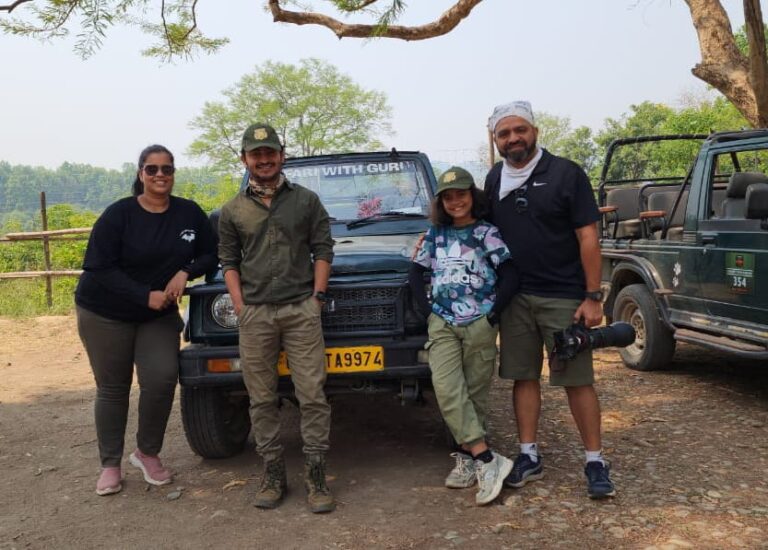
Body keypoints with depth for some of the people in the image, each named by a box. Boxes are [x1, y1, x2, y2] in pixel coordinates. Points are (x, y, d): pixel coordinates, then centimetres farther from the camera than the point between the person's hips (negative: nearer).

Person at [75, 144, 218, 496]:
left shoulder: (189, 213, -5)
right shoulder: (118, 214, -14)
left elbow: (211, 255, 3)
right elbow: (98, 267, -17)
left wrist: (185, 272, -18)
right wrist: (145, 295, -24)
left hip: (160, 314, 2)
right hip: (105, 314, -2)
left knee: (162, 379, -12)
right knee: (112, 387, 6)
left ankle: (147, 453, 11)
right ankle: (110, 465, 19)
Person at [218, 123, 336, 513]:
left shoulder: (306, 200, 6)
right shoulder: (232, 211, 9)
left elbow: (323, 250, 6)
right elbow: (229, 261, 10)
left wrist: (317, 296, -3)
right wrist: (240, 306, 0)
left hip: (301, 310, -1)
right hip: (254, 315, 2)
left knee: (312, 395, -3)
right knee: (262, 399, 6)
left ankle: (315, 476, 7)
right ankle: (272, 474, 18)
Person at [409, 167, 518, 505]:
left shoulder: (487, 233, -1)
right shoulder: (435, 234, 10)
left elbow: (510, 276, -7)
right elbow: (415, 273, 14)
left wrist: (493, 314, -11)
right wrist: (427, 310, 2)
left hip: (479, 325, -2)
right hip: (442, 324, 3)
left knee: (475, 394, 5)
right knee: (447, 391, -13)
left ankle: (468, 457, 14)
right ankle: (487, 460, -11)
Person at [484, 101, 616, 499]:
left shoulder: (566, 173, -7)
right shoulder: (495, 179, 8)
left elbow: (588, 237, -9)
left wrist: (593, 297, -13)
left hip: (564, 297, -4)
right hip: (515, 297, 4)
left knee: (577, 380, 0)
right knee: (523, 377, 9)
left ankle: (595, 462, 11)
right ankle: (529, 456, 20)